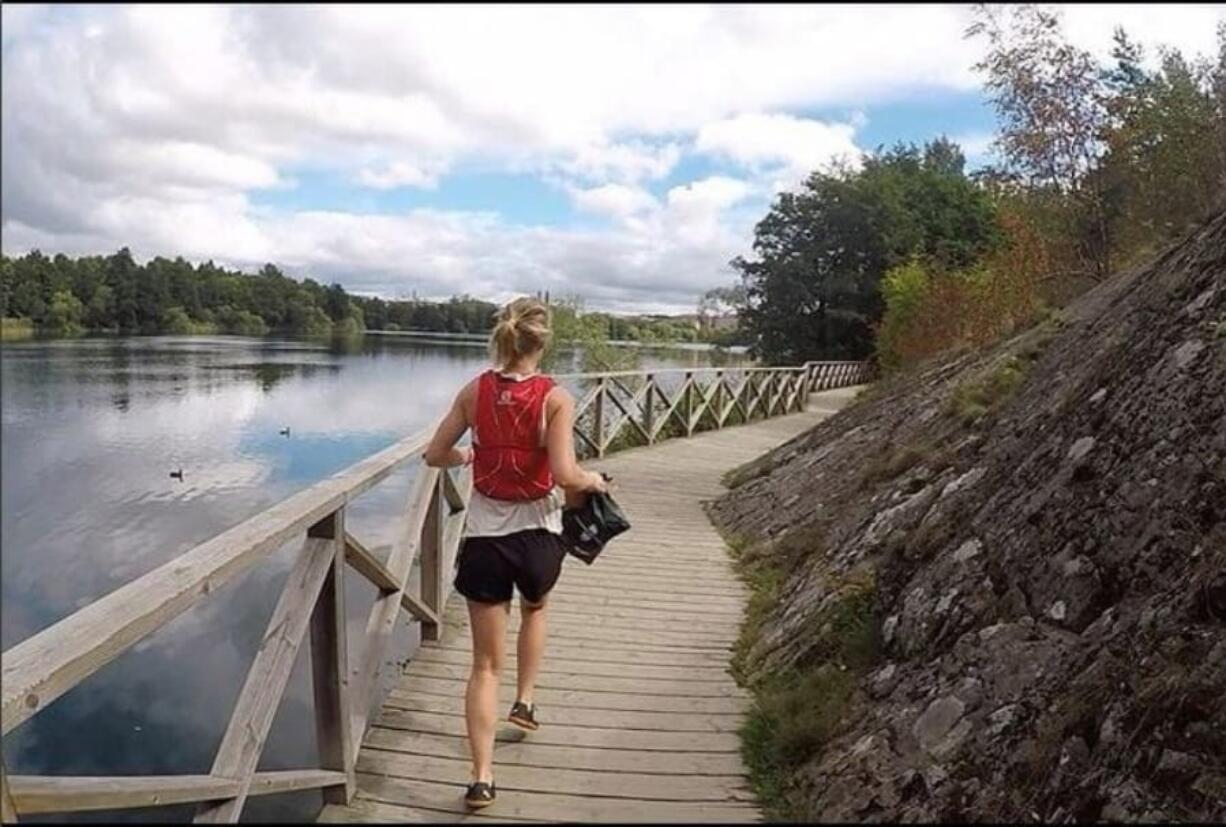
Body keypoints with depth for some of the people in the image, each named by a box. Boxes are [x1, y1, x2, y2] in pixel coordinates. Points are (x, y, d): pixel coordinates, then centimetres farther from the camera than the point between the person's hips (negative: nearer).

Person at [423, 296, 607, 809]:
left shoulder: (474, 391, -3)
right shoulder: (555, 397, -13)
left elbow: (435, 455, 3)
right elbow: (564, 474, -21)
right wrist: (594, 482, -1)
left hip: (484, 535, 2)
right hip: (537, 534, -1)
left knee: (485, 665, 11)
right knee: (534, 609, 36)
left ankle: (482, 778, 9)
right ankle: (525, 702, 38)